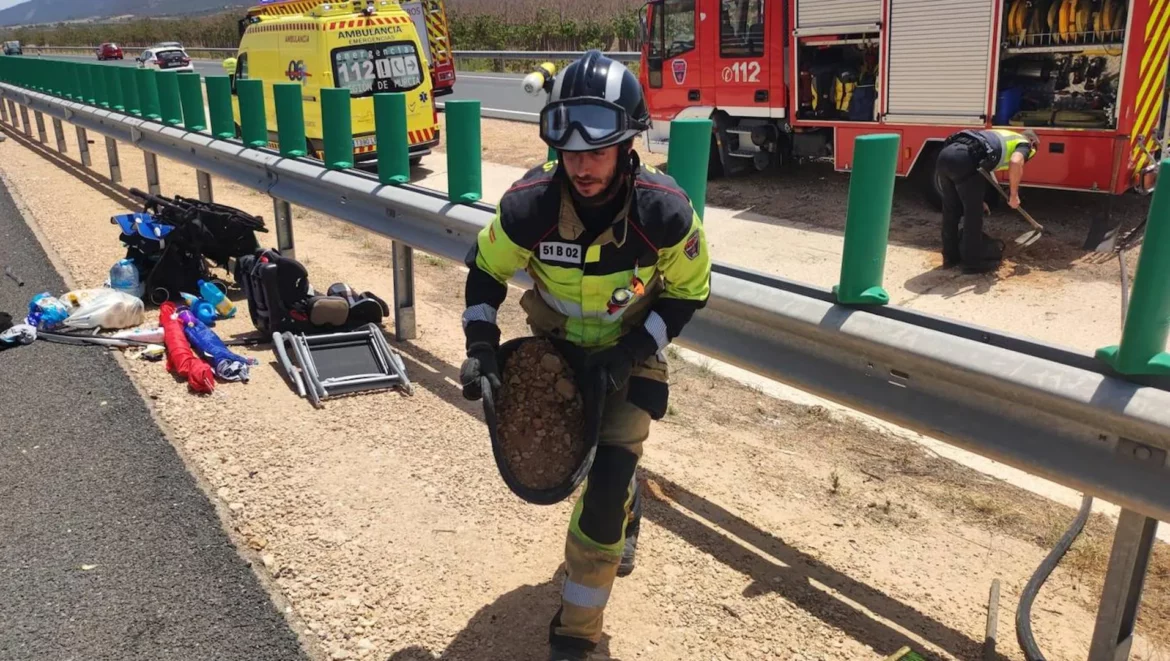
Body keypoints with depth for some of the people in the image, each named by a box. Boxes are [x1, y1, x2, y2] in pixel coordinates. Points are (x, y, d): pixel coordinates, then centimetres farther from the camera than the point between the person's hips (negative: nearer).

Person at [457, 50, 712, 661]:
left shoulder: (665, 212, -29)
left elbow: (687, 292, -12)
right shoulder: (529, 204, -27)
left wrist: (635, 351, -22)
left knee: (607, 481, -10)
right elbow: (486, 271, -9)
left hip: (629, 352, -2)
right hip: (556, 345, 2)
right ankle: (626, 510, 57)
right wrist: (480, 345, -20)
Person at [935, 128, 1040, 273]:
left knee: (951, 209, 20)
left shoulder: (1001, 137, 39)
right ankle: (973, 261, 14)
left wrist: (977, 199, 43)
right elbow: (1015, 162, -9)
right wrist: (1014, 194, 1)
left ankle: (950, 256, 31)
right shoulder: (1023, 143, 15)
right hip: (964, 159, -8)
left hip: (946, 153, 8)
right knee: (973, 212, 6)